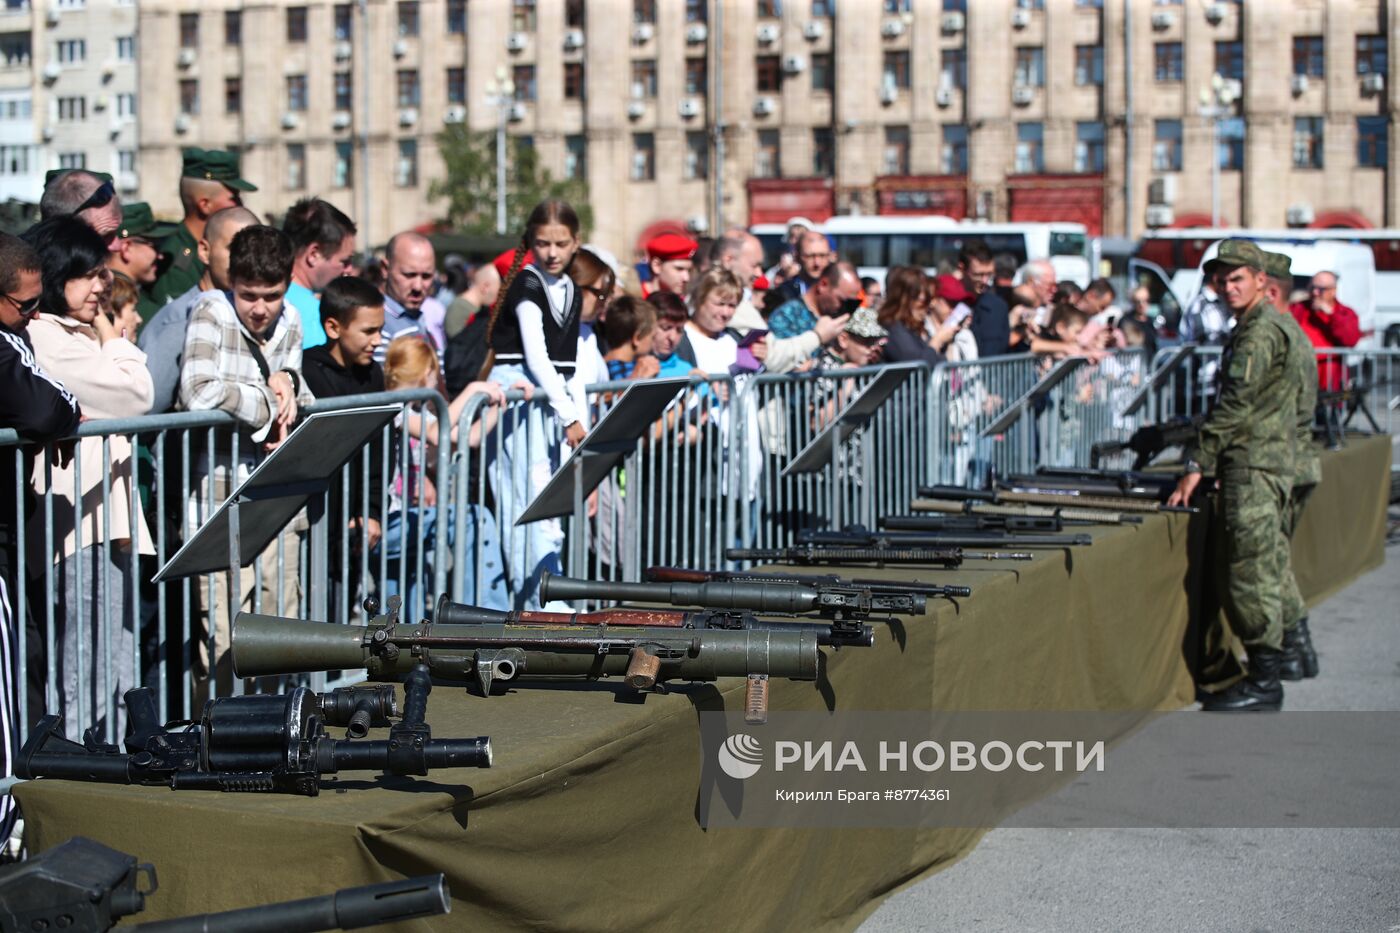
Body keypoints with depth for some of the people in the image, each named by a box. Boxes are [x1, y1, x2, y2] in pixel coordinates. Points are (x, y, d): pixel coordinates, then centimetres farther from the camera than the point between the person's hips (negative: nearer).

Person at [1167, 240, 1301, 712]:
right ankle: (1260, 674, 16)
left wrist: (1197, 465, -17)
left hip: (1255, 469, -10)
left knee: (1251, 572, -9)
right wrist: (1208, 462, 20)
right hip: (1247, 466, 10)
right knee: (1246, 572, 11)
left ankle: (1264, 684, -5)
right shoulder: (1249, 329, 19)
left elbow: (1234, 405, -18)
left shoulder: (1262, 332, -13)